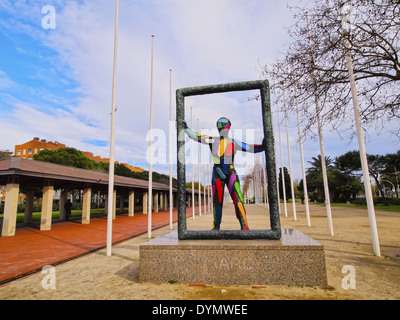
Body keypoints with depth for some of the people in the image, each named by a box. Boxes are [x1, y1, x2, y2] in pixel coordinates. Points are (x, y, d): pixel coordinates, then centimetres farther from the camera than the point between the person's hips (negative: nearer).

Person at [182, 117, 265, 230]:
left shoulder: (234, 143, 4)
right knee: (217, 201, 6)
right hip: (217, 174, 1)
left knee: (238, 199, -14)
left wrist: (264, 146, -5)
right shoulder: (212, 140, 6)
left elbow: (250, 148, 4)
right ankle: (216, 226, 20)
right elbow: (196, 136, 6)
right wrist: (186, 128, -3)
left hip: (231, 174, -1)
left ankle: (244, 226, -11)